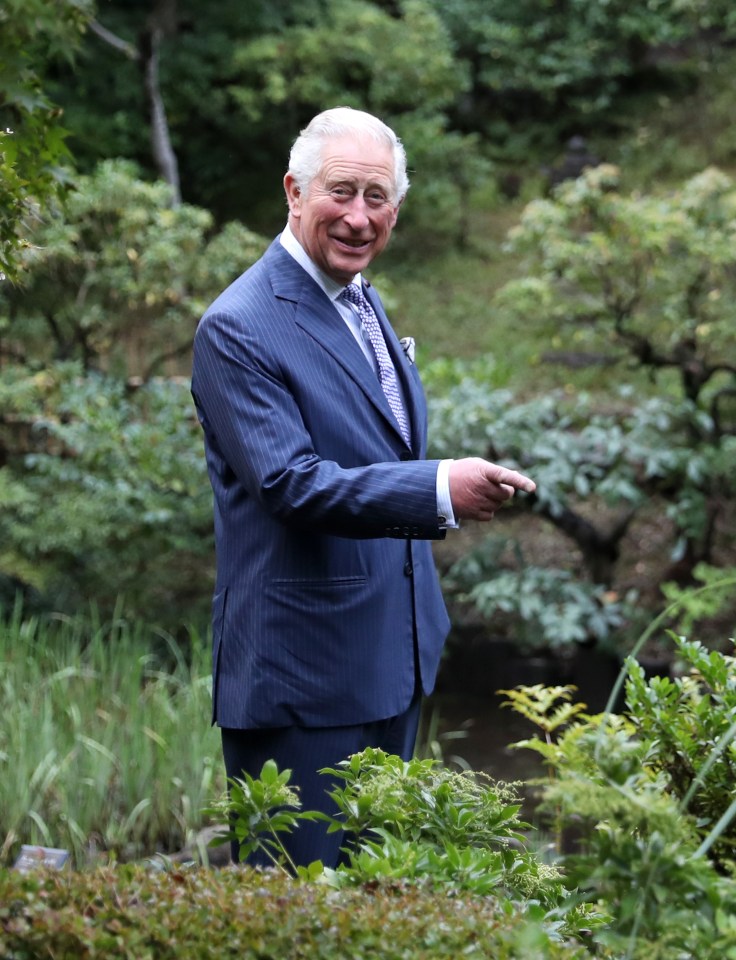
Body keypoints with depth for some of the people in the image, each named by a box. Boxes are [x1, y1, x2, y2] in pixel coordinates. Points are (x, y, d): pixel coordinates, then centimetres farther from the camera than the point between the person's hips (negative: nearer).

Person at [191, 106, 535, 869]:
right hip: (302, 670, -9)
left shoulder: (362, 303, 12)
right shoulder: (239, 329, -17)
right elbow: (289, 484, -26)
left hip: (390, 659, 9)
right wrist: (439, 490, -36)